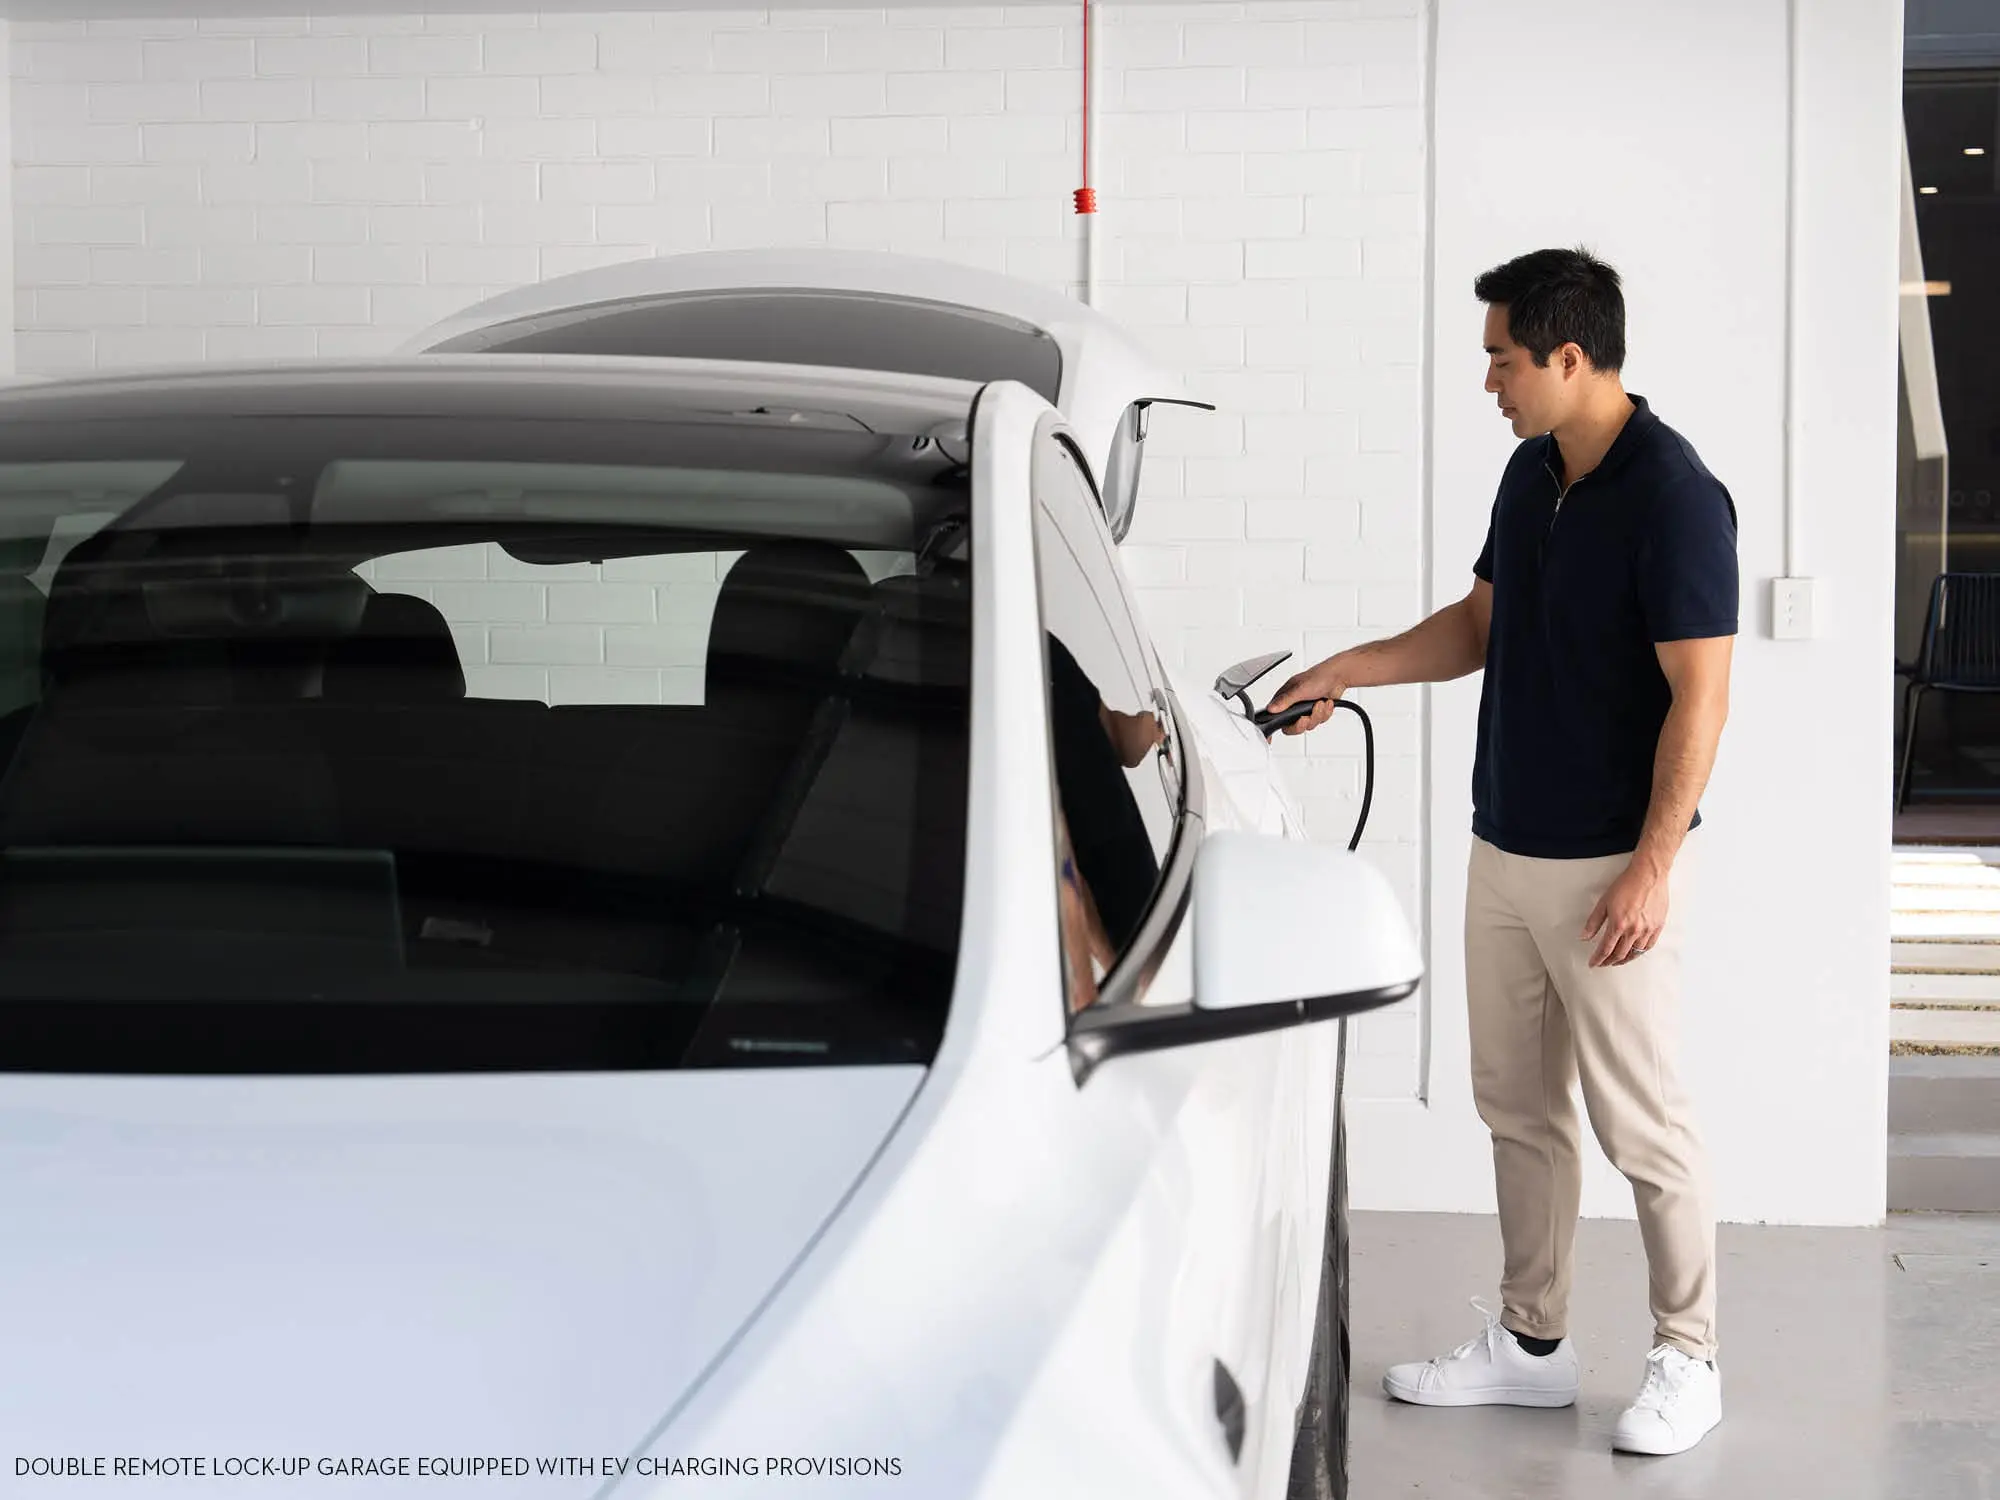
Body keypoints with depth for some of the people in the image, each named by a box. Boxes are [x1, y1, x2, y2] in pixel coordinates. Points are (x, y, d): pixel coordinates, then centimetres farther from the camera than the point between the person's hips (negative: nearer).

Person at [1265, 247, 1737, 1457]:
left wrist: (1651, 870, -22)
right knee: (1517, 1107, 14)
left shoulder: (1674, 495, -18)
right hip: (1506, 851, 9)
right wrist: (1351, 667, 8)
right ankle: (1532, 1343, 25)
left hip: (1609, 867, -9)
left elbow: (1700, 697, -19)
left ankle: (1689, 1360, 13)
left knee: (1639, 1118, 0)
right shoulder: (1530, 474, 8)